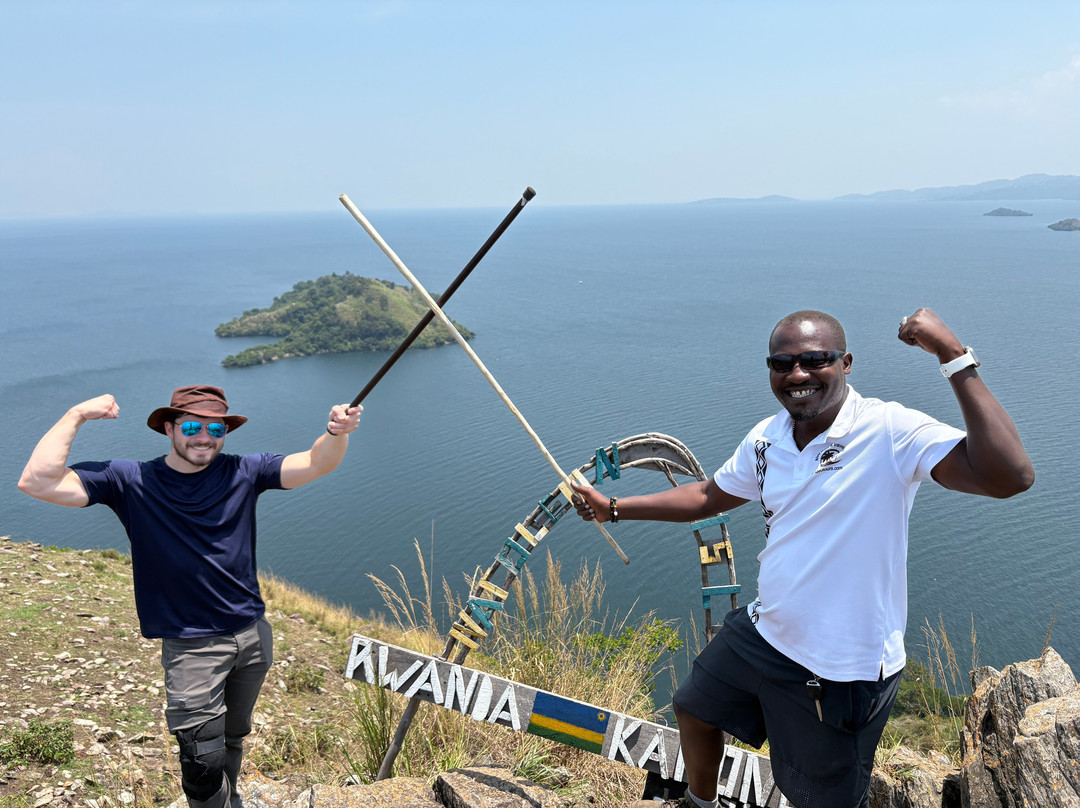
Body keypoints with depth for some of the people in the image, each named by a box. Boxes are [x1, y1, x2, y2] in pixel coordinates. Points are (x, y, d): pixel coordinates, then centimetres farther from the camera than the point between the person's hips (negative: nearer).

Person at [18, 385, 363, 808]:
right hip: (191, 645, -3)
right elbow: (37, 482, -18)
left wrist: (336, 433, -36)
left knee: (234, 736, 24)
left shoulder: (242, 472, -4)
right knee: (203, 765, -4)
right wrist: (75, 416, -18)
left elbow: (316, 464, -15)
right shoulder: (131, 482, -10)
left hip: (253, 633, 3)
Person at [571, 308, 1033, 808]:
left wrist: (955, 357, -38)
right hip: (762, 634, 7)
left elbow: (1009, 477, -37)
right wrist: (613, 508, 10)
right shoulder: (766, 439, -3)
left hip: (841, 670, -7)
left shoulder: (891, 433, -24)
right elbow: (707, 498, 13)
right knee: (694, 710, 27)